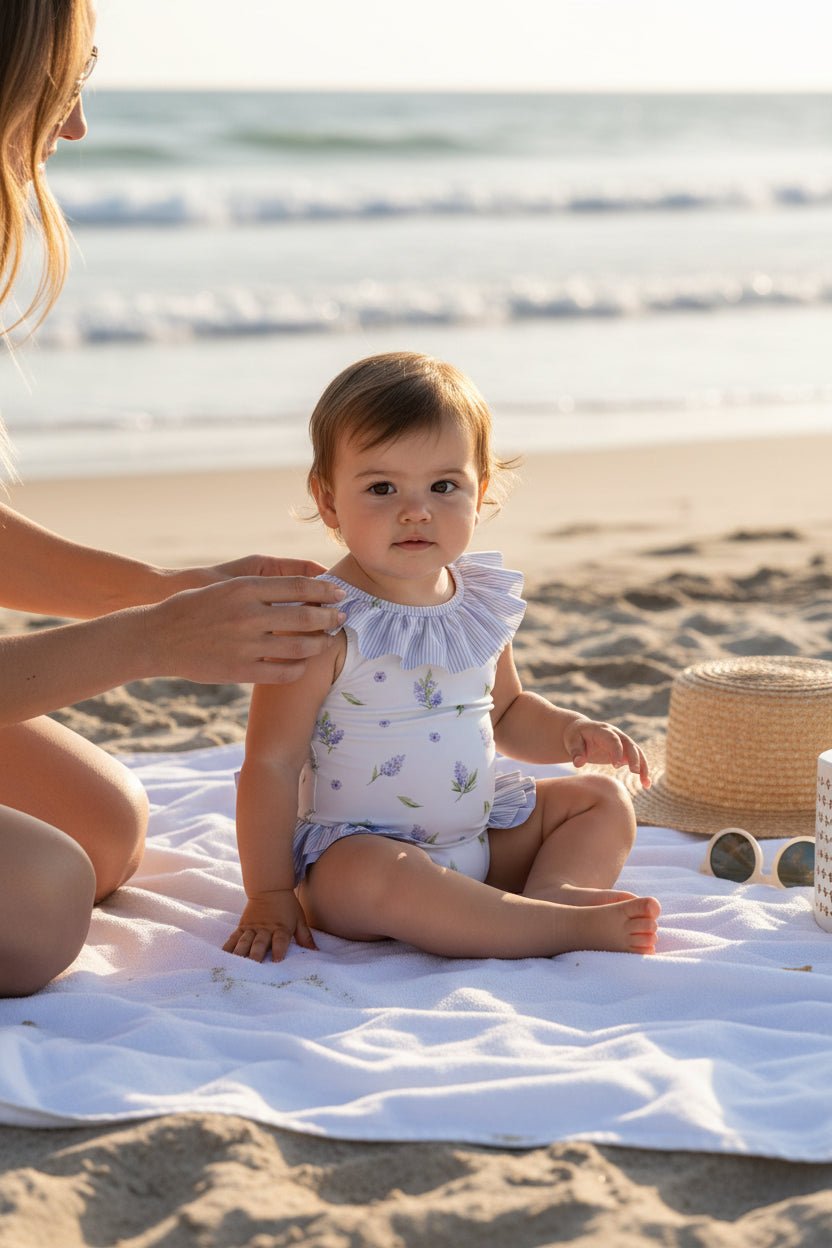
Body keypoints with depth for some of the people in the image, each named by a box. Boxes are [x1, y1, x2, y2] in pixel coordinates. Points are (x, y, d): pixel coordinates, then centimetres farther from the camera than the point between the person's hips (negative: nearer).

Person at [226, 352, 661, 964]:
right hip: (355, 844, -7)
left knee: (603, 799, 10)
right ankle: (569, 927, -29)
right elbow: (272, 763, -17)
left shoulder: (482, 603, 3)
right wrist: (269, 897, -18)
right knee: (375, 877, -39)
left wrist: (568, 732, -1)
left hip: (482, 835, 8)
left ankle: (553, 888, -18)